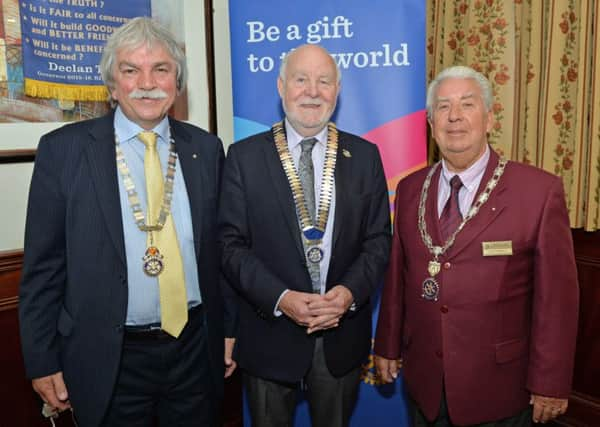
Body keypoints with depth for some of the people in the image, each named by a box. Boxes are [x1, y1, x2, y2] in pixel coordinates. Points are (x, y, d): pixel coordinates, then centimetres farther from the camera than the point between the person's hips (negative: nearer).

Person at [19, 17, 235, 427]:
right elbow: (44, 265, -3)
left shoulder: (206, 148, 1)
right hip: (109, 359, -2)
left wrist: (228, 330, 7)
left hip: (195, 347, 3)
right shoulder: (64, 149, -6)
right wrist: (42, 360, -3)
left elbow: (219, 247, 5)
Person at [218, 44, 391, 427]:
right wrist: (280, 298, -20)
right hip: (270, 335, -1)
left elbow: (379, 238, 0)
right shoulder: (245, 156, -5)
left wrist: (350, 291, -16)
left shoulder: (365, 155, 0)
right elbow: (231, 244, -8)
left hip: (343, 335, 2)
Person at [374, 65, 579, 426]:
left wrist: (550, 384, -8)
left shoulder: (540, 191, -13)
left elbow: (556, 296, -10)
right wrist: (388, 346, 8)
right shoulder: (410, 189, 0)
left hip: (498, 387, -3)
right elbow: (397, 275, 4)